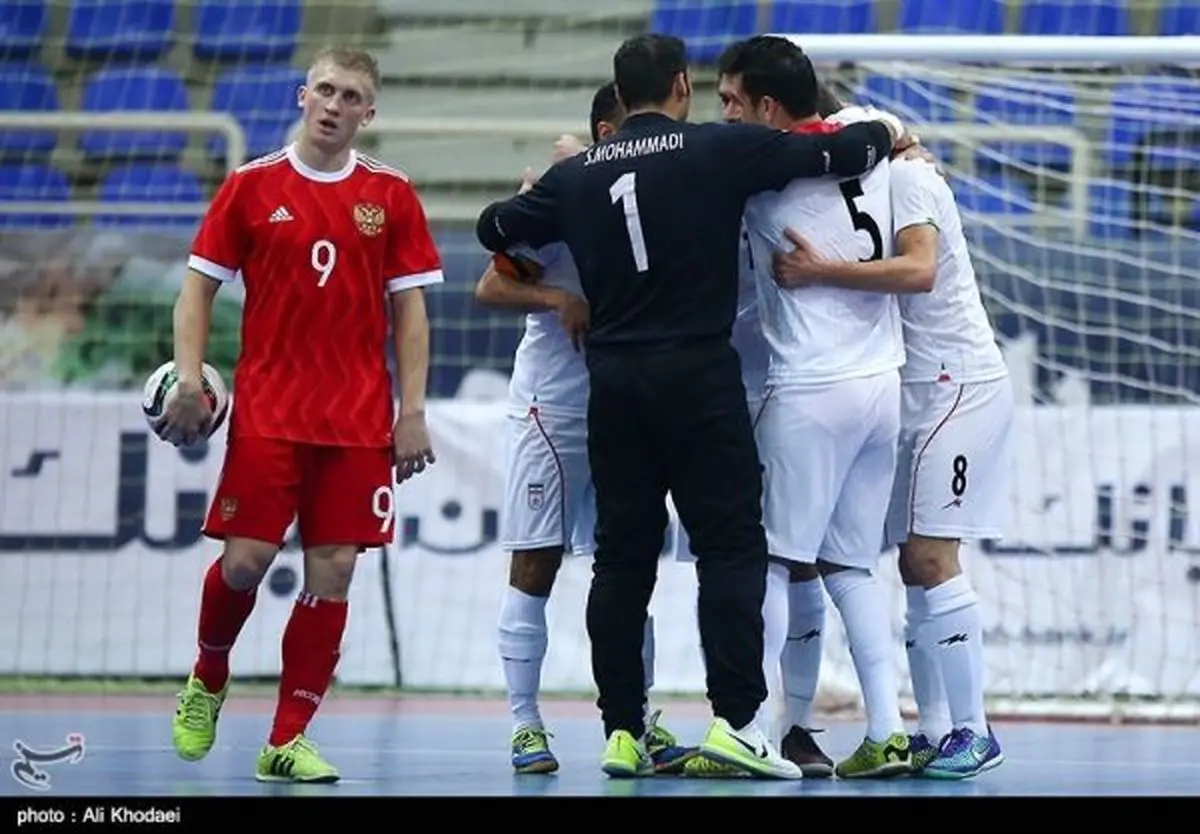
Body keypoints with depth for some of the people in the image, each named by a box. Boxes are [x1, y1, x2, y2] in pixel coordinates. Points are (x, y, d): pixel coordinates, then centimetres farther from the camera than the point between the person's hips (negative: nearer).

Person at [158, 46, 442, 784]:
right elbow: (199, 287, 6)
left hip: (359, 420, 1)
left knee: (333, 574, -3)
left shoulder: (391, 196, 4)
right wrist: (189, 377, -7)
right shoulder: (250, 187, 2)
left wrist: (413, 411, -1)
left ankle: (289, 740, 3)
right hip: (267, 411, -1)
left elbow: (409, 310, 6)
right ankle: (208, 679, 22)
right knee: (246, 559, -8)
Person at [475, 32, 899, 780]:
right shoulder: (721, 150, -4)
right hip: (698, 373, -4)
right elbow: (837, 154, -1)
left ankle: (622, 731, 7)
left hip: (613, 376, 4)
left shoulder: (578, 173, 7)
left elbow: (495, 228, 18)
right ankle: (735, 719, -11)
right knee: (732, 548, -2)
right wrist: (887, 135, 20)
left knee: (622, 556, 8)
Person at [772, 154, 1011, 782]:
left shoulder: (905, 177, -13)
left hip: (959, 384, -9)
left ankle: (972, 732, -9)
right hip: (913, 391, 9)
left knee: (930, 558, -13)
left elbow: (919, 269, -28)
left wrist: (819, 272, -31)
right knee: (914, 563, 6)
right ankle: (933, 731, 9)